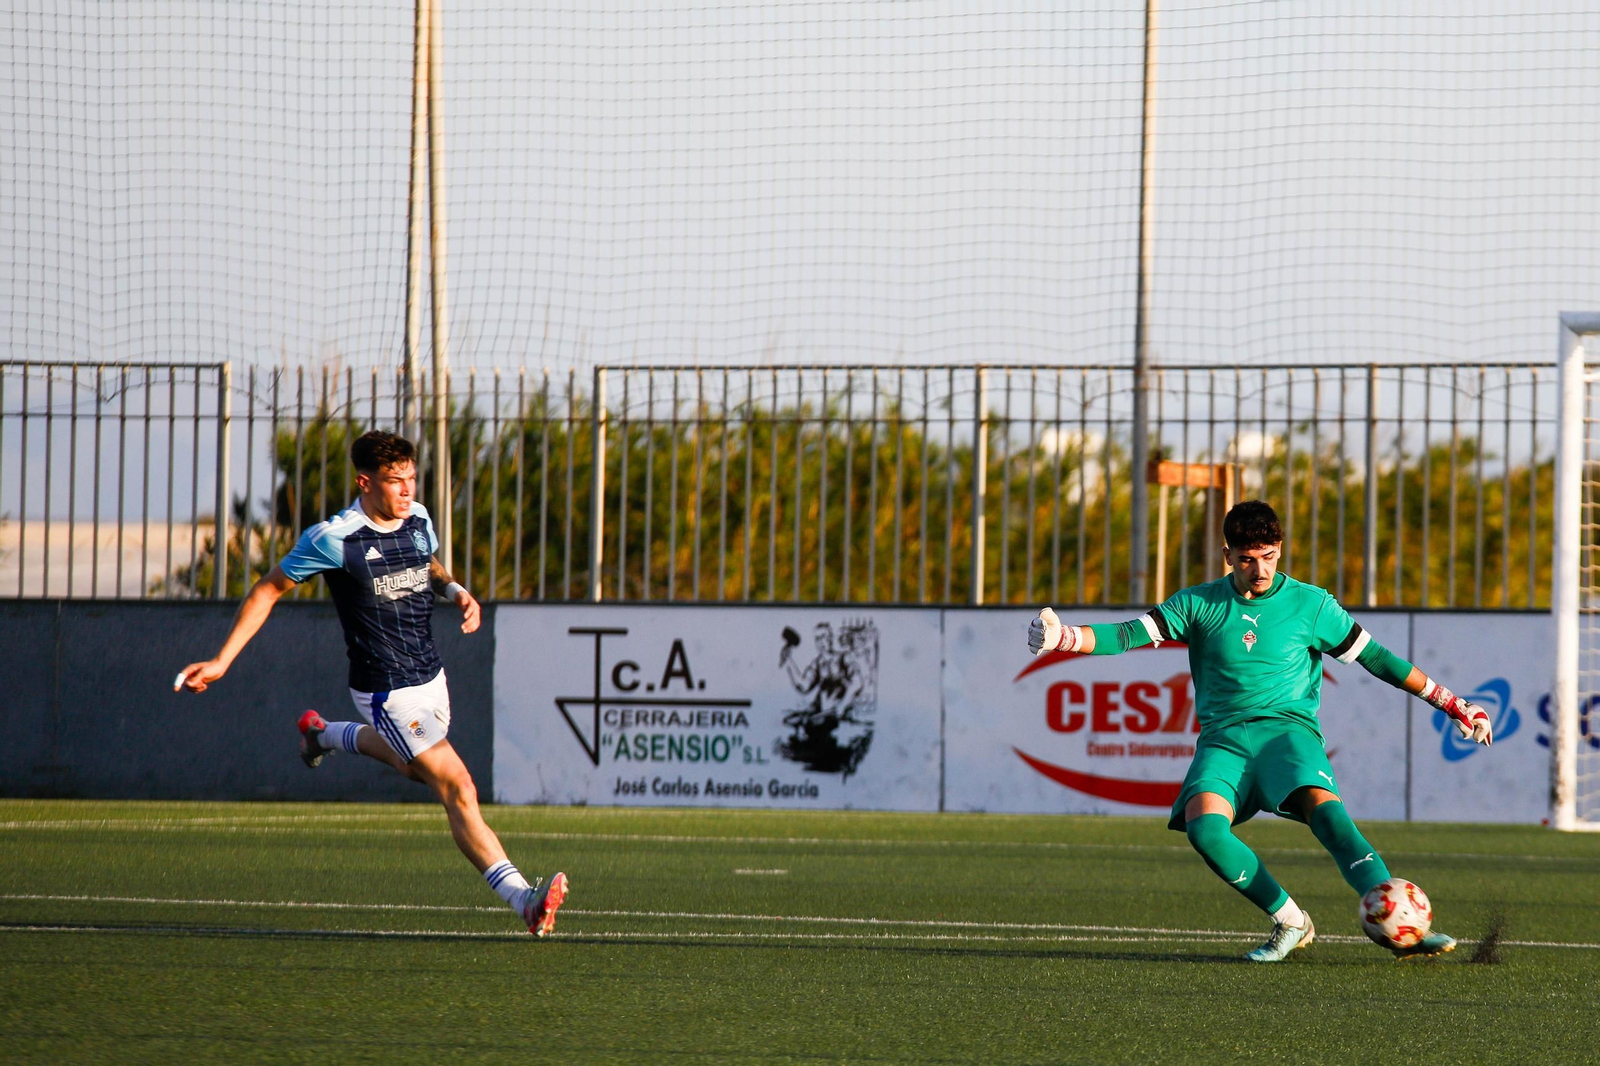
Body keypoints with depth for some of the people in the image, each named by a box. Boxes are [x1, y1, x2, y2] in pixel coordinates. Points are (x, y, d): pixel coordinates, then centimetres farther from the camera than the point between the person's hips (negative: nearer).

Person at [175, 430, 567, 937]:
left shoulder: (417, 519, 0)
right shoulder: (333, 538, -18)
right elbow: (268, 589, -6)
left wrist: (455, 589, 0)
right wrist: (221, 661, -8)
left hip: (431, 676, 8)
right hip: (388, 693, -8)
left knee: (415, 764, 34)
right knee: (458, 789, -15)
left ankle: (324, 734, 56)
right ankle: (522, 897, -20)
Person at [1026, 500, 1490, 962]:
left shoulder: (1310, 604, 9)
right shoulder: (1200, 604, 11)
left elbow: (1375, 658, 13)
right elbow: (1128, 635, 3)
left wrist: (1452, 704, 11)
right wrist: (1064, 638, -15)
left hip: (1288, 729, -1)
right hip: (1224, 737, 1)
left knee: (1325, 808, -32)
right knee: (1204, 824, -29)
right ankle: (1290, 922, -14)